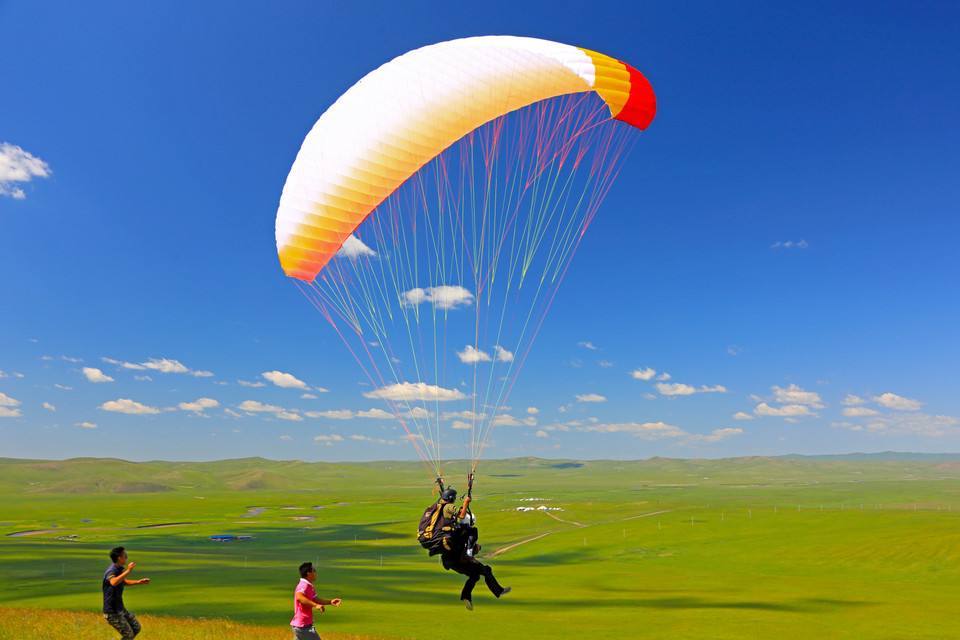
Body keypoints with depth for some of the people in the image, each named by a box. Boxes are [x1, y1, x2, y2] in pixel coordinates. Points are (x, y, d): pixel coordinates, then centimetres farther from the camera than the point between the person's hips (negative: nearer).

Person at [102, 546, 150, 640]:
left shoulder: (119, 569, 4)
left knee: (136, 627, 15)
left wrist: (139, 582, 11)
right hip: (112, 611, -9)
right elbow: (114, 582, -49)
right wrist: (128, 571, -50)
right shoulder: (111, 571, -24)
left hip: (120, 608, 9)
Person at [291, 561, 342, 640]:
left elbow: (315, 599, 23)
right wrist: (316, 605, -44)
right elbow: (299, 597, -39)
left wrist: (330, 602, 12)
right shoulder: (304, 585, -18)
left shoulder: (308, 586, 14)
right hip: (302, 626, -10)